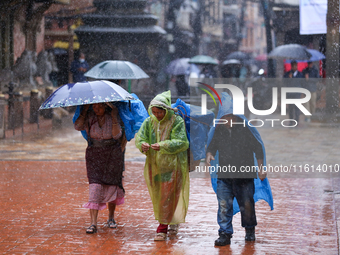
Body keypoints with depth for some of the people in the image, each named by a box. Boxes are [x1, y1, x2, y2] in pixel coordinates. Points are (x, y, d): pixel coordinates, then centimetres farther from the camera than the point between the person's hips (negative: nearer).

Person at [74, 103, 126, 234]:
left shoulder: (113, 117, -7)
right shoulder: (89, 117, -3)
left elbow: (117, 135, -18)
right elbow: (78, 126, -16)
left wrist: (114, 117, -23)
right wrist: (85, 110, -16)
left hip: (112, 156, 0)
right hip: (94, 156, 0)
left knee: (112, 186, 6)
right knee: (95, 186, -11)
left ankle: (111, 217, 28)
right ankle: (93, 223, -14)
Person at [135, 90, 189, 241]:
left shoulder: (177, 122, -10)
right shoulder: (149, 122, 5)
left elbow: (181, 142, -19)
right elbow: (140, 137, -1)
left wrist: (162, 146, -32)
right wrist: (143, 144, -26)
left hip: (172, 164, -5)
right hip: (154, 164, 6)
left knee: (168, 196, -8)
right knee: (157, 195, 14)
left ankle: (162, 228, -4)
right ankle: (173, 221, 33)